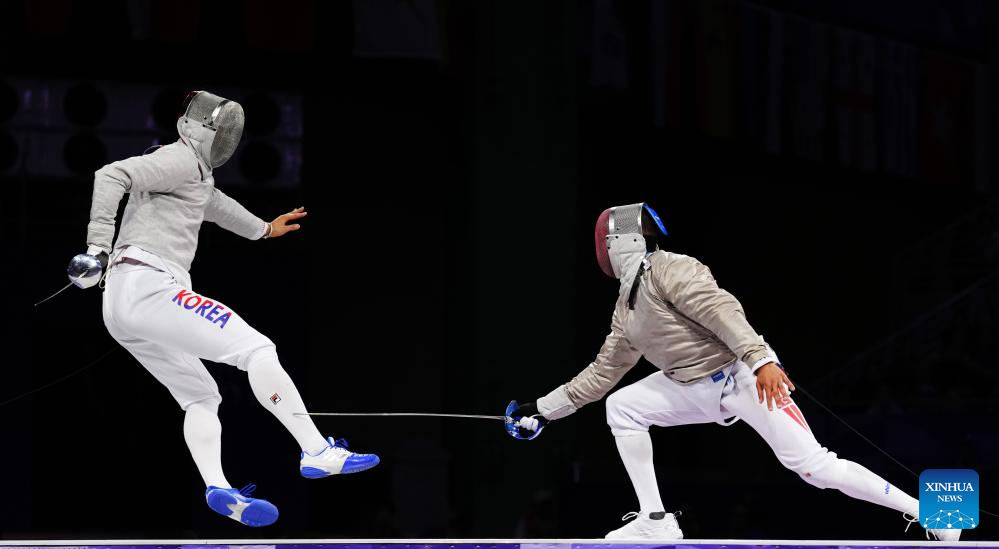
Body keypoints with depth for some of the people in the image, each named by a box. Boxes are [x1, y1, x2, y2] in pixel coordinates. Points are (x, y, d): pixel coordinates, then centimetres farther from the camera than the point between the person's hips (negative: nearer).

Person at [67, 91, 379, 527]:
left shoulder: (196, 172, 27)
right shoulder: (181, 158, -3)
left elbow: (217, 206, 49)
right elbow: (112, 175, -18)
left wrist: (264, 229, 65)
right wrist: (98, 246, -26)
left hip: (123, 309, 10)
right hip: (147, 288, -10)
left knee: (201, 398, 15)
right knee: (257, 350, -10)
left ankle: (218, 490, -6)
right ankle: (318, 453, -14)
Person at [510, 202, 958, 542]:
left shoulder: (667, 270, -14)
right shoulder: (626, 305, 14)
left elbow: (722, 310, -27)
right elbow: (604, 371, 22)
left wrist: (761, 361, -40)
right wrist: (545, 409, 20)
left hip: (741, 375, -9)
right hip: (696, 388, 9)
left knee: (815, 468, -16)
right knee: (620, 408, 1)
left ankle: (926, 511, -11)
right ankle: (655, 522, 2)